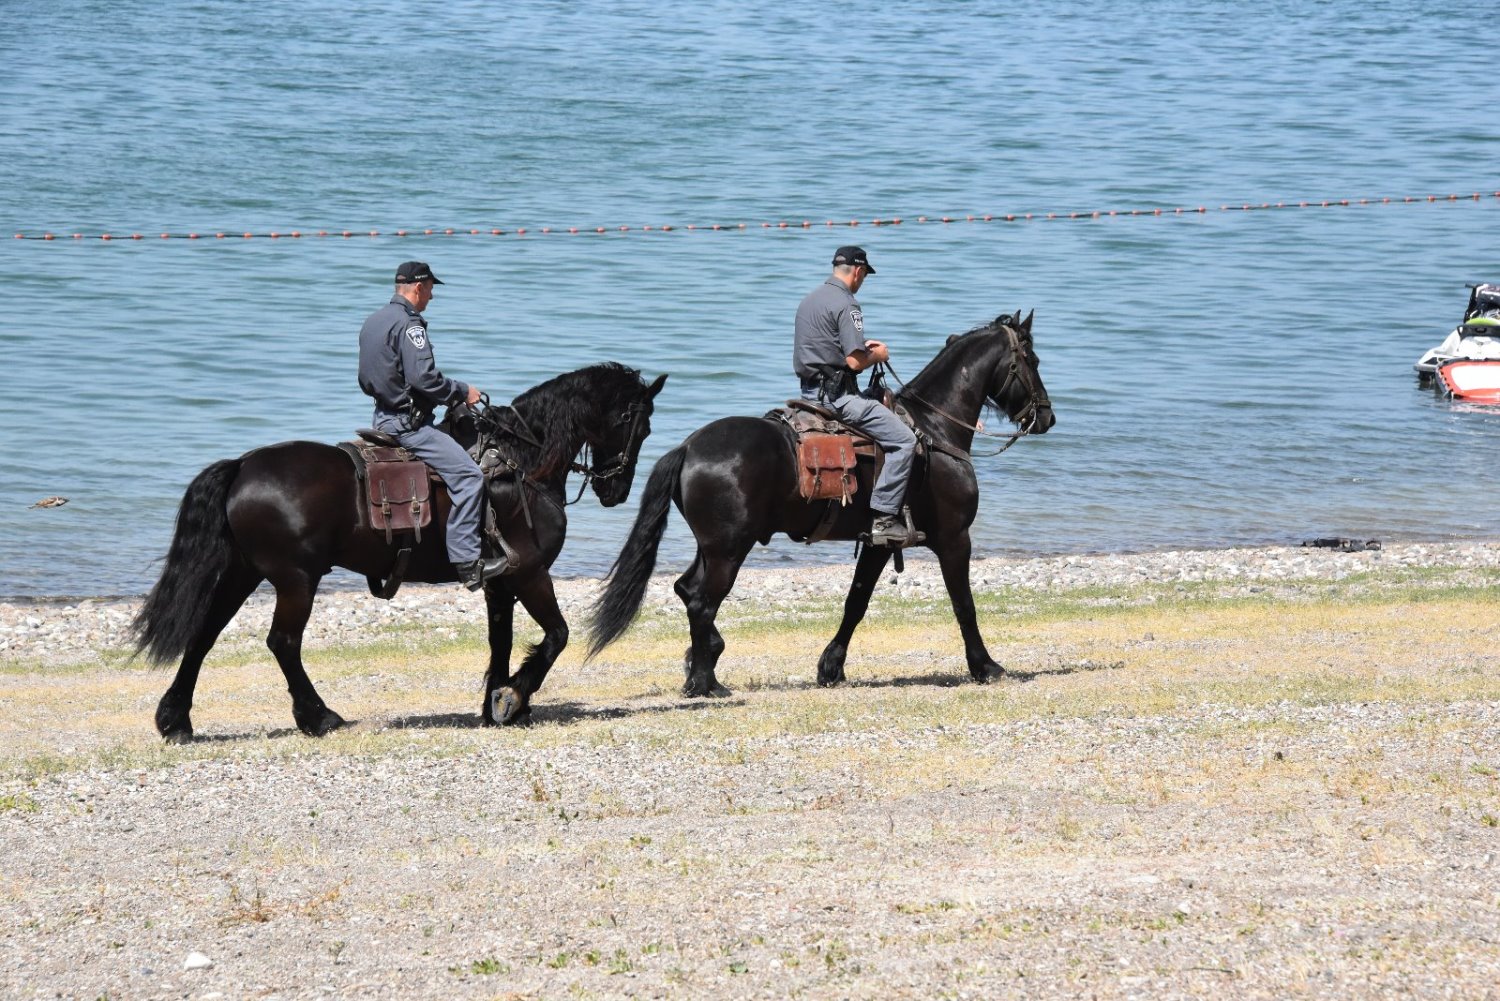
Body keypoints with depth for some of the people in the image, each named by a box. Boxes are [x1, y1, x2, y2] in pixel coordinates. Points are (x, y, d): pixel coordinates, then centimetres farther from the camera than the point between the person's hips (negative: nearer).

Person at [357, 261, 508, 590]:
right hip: (407, 422, -11)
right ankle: (467, 561, -23)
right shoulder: (409, 324, -16)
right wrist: (462, 392, -11)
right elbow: (424, 378, -26)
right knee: (466, 473, -17)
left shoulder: (373, 322, 15)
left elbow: (367, 382, 22)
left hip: (384, 417, 11)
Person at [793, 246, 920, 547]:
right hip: (836, 394, -10)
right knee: (903, 440, -12)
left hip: (811, 391, 10)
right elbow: (855, 361, -20)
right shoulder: (845, 305, -14)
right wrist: (878, 355, 0)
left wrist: (861, 346, 23)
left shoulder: (810, 300, 16)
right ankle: (883, 518, -19)